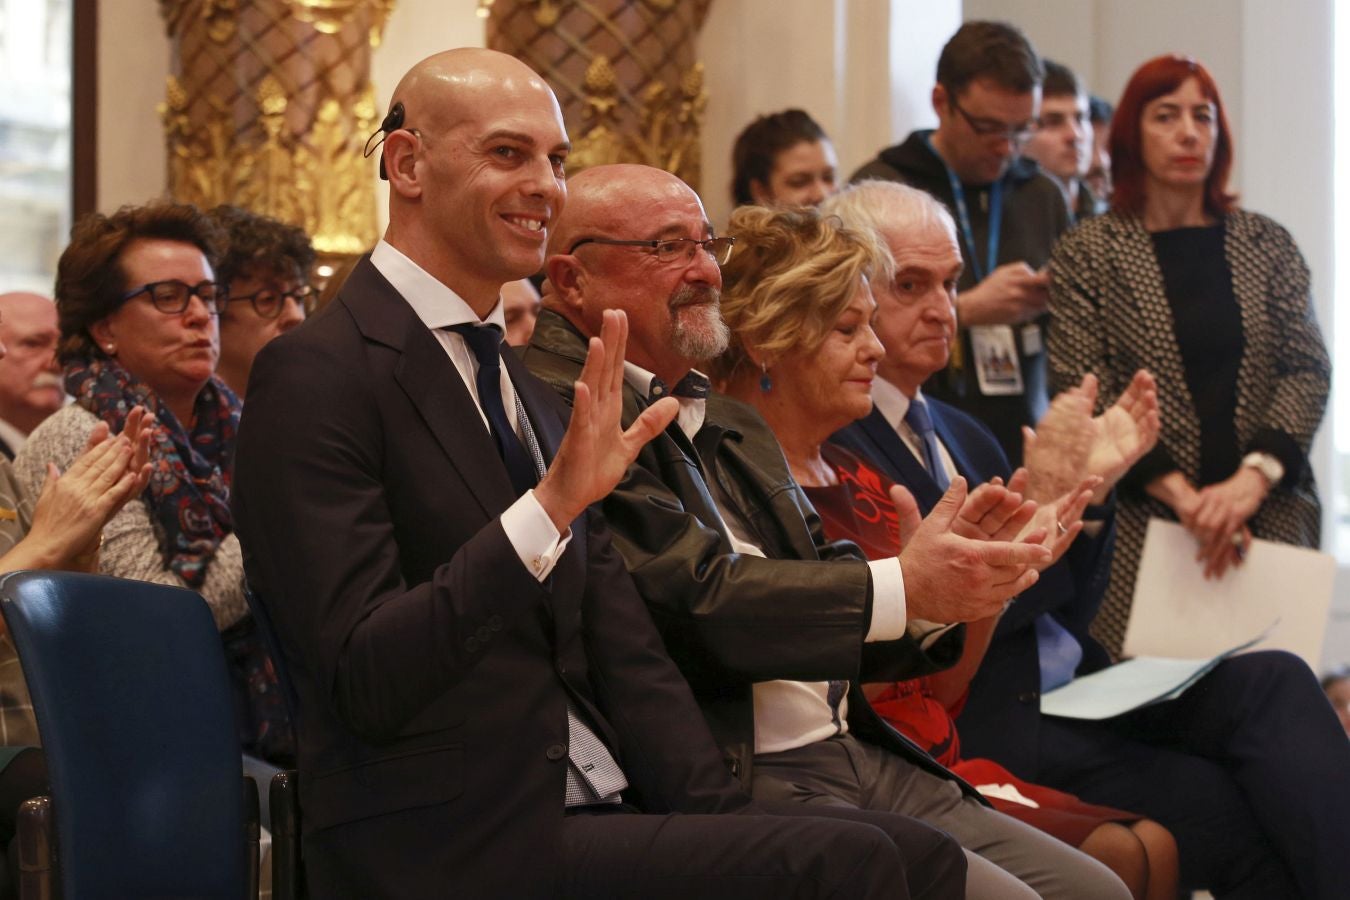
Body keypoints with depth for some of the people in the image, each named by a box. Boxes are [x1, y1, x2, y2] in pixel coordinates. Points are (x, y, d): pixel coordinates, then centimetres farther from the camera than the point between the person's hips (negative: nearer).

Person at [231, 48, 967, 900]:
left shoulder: (535, 398, 19)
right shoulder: (315, 376, -9)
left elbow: (627, 661, 14)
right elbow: (363, 683, -18)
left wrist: (724, 820, -3)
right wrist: (553, 503, -27)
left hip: (598, 816, 8)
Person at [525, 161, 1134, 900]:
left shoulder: (730, 424, 21)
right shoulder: (558, 409, -9)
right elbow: (694, 598, -18)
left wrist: (943, 582, -4)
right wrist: (901, 588, -14)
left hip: (862, 755, 9)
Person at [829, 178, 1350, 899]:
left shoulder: (960, 435, 20)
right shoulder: (829, 441, -7)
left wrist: (1091, 484, 4)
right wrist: (1039, 494, -19)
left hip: (1079, 694, 8)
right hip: (984, 727, -8)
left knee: (1274, 680, -17)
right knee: (1247, 823, -22)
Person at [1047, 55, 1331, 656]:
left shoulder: (1268, 245, 12)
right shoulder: (1087, 255, 4)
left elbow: (1308, 370, 5)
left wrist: (1253, 478, -13)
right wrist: (1180, 494, -15)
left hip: (1270, 518, 2)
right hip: (1143, 528, -2)